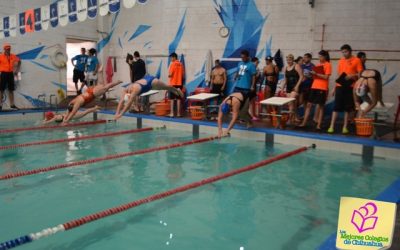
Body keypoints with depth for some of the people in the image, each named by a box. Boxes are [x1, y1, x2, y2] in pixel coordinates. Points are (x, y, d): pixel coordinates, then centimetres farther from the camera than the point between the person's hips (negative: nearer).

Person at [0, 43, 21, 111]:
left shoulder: (13, 56, 5)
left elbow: (19, 61, 21)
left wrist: (17, 69, 14)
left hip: (11, 74, 4)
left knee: (11, 90, 10)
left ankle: (12, 104, 18)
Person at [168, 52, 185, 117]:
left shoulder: (173, 64, -11)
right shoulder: (181, 64, 6)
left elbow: (170, 74, -15)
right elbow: (183, 75, 8)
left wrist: (169, 76, 6)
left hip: (173, 83, -5)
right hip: (179, 83, 5)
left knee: (172, 99, 0)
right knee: (178, 98, 8)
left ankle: (172, 113, 0)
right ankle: (178, 113, 10)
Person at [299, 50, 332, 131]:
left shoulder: (328, 65, -4)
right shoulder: (318, 65, 18)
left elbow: (326, 77, -13)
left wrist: (316, 74, -19)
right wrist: (312, 74, 0)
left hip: (322, 88, -7)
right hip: (314, 87, 7)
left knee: (320, 106, -2)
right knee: (309, 104, 5)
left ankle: (319, 125, 3)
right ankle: (304, 123, 10)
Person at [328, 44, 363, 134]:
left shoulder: (356, 60, 0)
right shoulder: (341, 61, 12)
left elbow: (360, 74, -3)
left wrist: (352, 76, -21)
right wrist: (335, 87, 13)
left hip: (350, 87, -3)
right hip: (340, 86, 3)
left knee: (348, 107, 3)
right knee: (336, 107, -2)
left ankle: (345, 127, 10)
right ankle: (332, 126, -3)